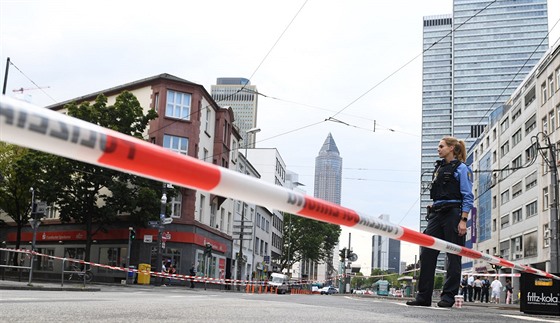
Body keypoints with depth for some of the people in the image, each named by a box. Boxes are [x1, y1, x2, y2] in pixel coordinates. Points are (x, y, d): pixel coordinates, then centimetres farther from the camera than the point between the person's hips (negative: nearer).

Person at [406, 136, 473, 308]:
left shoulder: (461, 168, -1)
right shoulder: (439, 168, 20)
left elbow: (468, 197, -7)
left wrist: (463, 220, -15)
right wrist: (432, 212, 17)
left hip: (453, 214, -7)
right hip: (436, 214, 7)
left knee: (453, 256, -1)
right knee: (427, 252, 0)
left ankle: (448, 296, 4)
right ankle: (423, 296, 2)